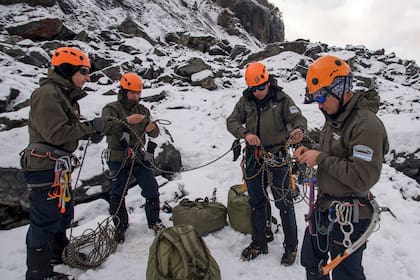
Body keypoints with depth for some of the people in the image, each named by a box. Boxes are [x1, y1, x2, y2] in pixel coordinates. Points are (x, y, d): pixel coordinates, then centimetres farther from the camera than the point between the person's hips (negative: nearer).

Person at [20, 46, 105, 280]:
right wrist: (90, 127, -16)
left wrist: (91, 132, 0)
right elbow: (57, 133, -24)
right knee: (45, 219, -1)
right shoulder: (47, 94, -17)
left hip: (59, 166, 11)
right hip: (44, 167, -11)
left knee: (63, 213, 23)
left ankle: (59, 253, 43)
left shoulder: (66, 95, 14)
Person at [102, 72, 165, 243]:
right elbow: (106, 127, -25)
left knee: (152, 190, 4)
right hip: (118, 159, -3)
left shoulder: (143, 110, 10)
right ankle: (120, 226, 25)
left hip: (139, 157, 4)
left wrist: (152, 128, -19)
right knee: (117, 195, 5)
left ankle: (154, 221, 24)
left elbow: (154, 133, 6)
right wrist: (126, 120, -40)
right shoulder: (111, 109, -5)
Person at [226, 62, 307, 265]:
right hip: (253, 156, 4)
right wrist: (245, 133, -22)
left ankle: (291, 246, 23)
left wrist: (298, 129, -37)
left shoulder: (281, 99, -8)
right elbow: (232, 122, -2)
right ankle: (258, 243, 32)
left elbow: (298, 118, -13)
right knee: (256, 202, 14)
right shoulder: (245, 100, 1)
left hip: (277, 155, -3)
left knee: (284, 202, 3)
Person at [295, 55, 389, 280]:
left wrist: (321, 158, -22)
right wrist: (310, 152, -1)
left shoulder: (366, 124, -23)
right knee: (310, 261, 24)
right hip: (324, 206, 9)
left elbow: (363, 178, -28)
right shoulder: (333, 117, 6)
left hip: (348, 216, -8)